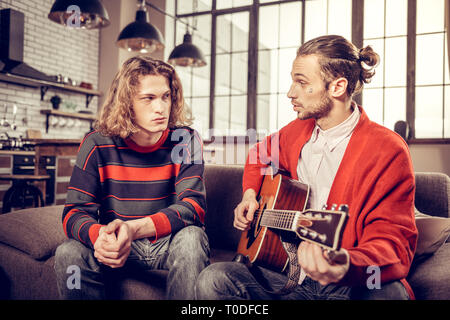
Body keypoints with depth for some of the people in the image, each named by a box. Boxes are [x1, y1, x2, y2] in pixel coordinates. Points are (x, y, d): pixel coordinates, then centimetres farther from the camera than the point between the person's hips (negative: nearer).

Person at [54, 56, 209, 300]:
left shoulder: (185, 140, -8)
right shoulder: (97, 144, -6)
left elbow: (193, 206, -19)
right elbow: (75, 212, -9)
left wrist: (134, 229, -36)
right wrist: (98, 236, -34)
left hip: (168, 243, 0)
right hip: (117, 245, 1)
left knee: (191, 237, -33)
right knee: (68, 254, -26)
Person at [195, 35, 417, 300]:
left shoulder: (387, 150, -11)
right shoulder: (297, 132, 9)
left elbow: (396, 241, -17)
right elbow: (262, 153, 31)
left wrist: (347, 268, -37)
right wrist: (250, 194, 13)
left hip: (352, 284, -4)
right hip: (290, 276, 5)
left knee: (389, 293, -38)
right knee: (212, 280, -20)